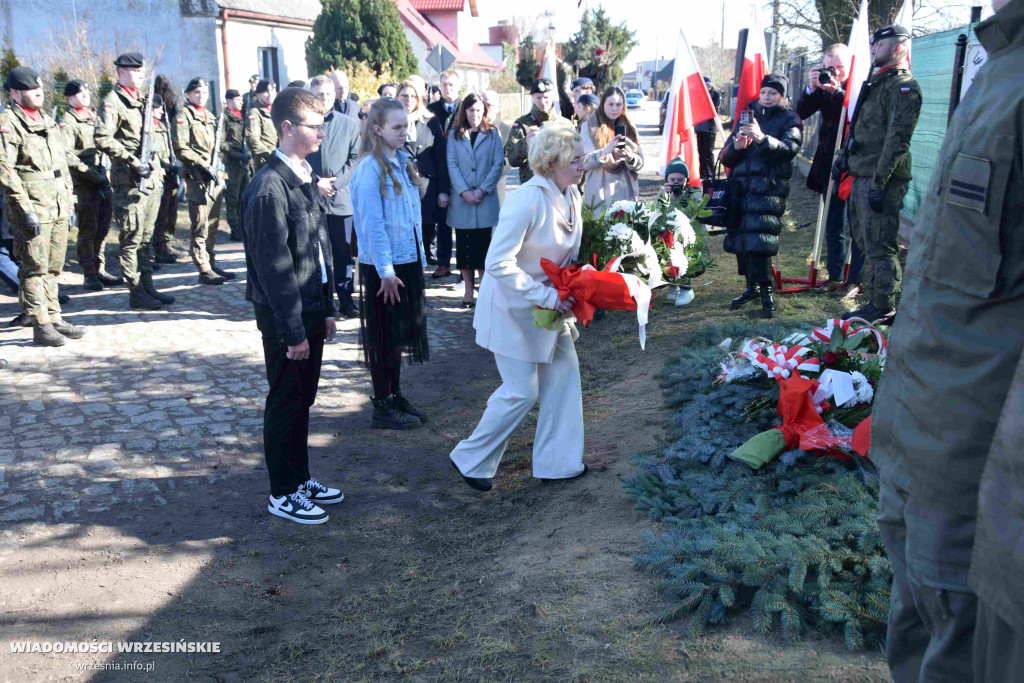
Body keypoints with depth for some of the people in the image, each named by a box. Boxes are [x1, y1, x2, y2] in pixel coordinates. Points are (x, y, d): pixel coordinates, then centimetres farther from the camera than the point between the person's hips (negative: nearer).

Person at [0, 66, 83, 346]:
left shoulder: (48, 121, 18)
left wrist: (69, 201, 19)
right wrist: (26, 209, -19)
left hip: (58, 209, 8)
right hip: (33, 210, -7)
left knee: (53, 268, 12)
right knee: (35, 269, -3)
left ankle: (54, 319, 20)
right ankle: (41, 327, 2)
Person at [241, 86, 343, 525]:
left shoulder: (303, 177, 10)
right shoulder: (269, 186, -19)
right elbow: (274, 266, -20)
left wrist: (327, 309, 14)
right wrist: (293, 329, -19)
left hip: (310, 310, 8)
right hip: (284, 316, -8)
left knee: (303, 399, 18)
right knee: (285, 403, 4)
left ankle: (301, 479, 33)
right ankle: (283, 494, 19)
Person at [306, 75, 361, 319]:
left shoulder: (349, 124, 7)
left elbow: (355, 158, 3)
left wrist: (335, 182, -8)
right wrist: (316, 183, -10)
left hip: (341, 197, 1)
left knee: (343, 252, 6)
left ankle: (346, 298, 14)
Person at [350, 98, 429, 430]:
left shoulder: (403, 162, 9)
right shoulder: (370, 169, -15)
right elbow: (373, 225, -18)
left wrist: (420, 258, 11)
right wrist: (386, 272, -19)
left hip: (407, 260, 8)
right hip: (383, 266, -8)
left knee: (401, 332, 16)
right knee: (384, 337, 3)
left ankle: (396, 395, 29)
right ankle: (382, 407, 14)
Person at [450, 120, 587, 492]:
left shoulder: (571, 195, 0)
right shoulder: (527, 199, -27)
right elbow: (498, 263, -31)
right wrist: (547, 297, -29)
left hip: (550, 304, 9)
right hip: (514, 307, -8)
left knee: (564, 372, 11)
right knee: (522, 392, -3)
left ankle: (557, 462, 26)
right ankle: (471, 459, 17)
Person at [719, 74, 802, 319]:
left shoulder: (789, 119, 7)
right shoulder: (746, 116, 19)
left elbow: (789, 148, -14)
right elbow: (726, 158, 15)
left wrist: (762, 138, -31)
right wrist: (736, 147, -8)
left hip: (768, 189, -5)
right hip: (741, 186, 5)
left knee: (760, 241, -17)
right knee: (739, 238, 5)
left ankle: (766, 291, -7)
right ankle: (752, 287, 20)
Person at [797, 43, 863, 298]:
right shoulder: (824, 85, 7)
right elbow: (802, 113, 2)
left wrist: (838, 91, -25)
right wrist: (811, 88, -12)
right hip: (830, 165, 6)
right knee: (833, 227, 14)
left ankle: (854, 280, 10)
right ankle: (835, 276, 24)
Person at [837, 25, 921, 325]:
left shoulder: (903, 86, -11)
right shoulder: (877, 83, 20)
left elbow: (897, 139, -19)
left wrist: (879, 181, -24)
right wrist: (847, 158, 22)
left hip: (882, 180, -10)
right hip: (862, 177, 10)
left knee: (880, 245, -7)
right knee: (867, 241, 15)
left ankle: (883, 308, 0)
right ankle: (875, 299, 25)